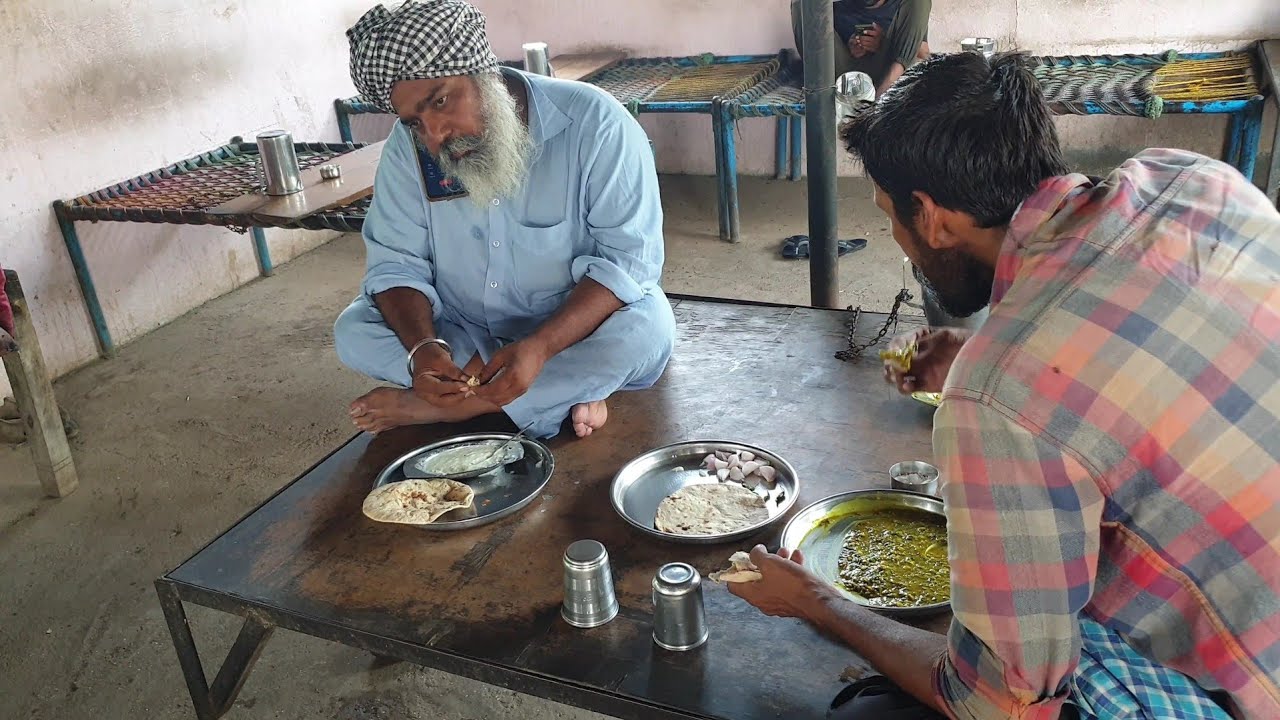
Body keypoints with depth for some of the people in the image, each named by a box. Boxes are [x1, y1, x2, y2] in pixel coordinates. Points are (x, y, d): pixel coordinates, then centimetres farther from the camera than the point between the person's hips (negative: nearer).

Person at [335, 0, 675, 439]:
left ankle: (438, 407, -20)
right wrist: (422, 347, -28)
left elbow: (628, 258, -23)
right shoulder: (408, 147, -7)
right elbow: (396, 263, -7)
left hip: (575, 332, -3)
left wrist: (538, 349, -36)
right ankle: (566, 393, -18)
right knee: (353, 331, -15)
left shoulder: (594, 123, -20)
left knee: (648, 326, -32)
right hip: (461, 334, 4)